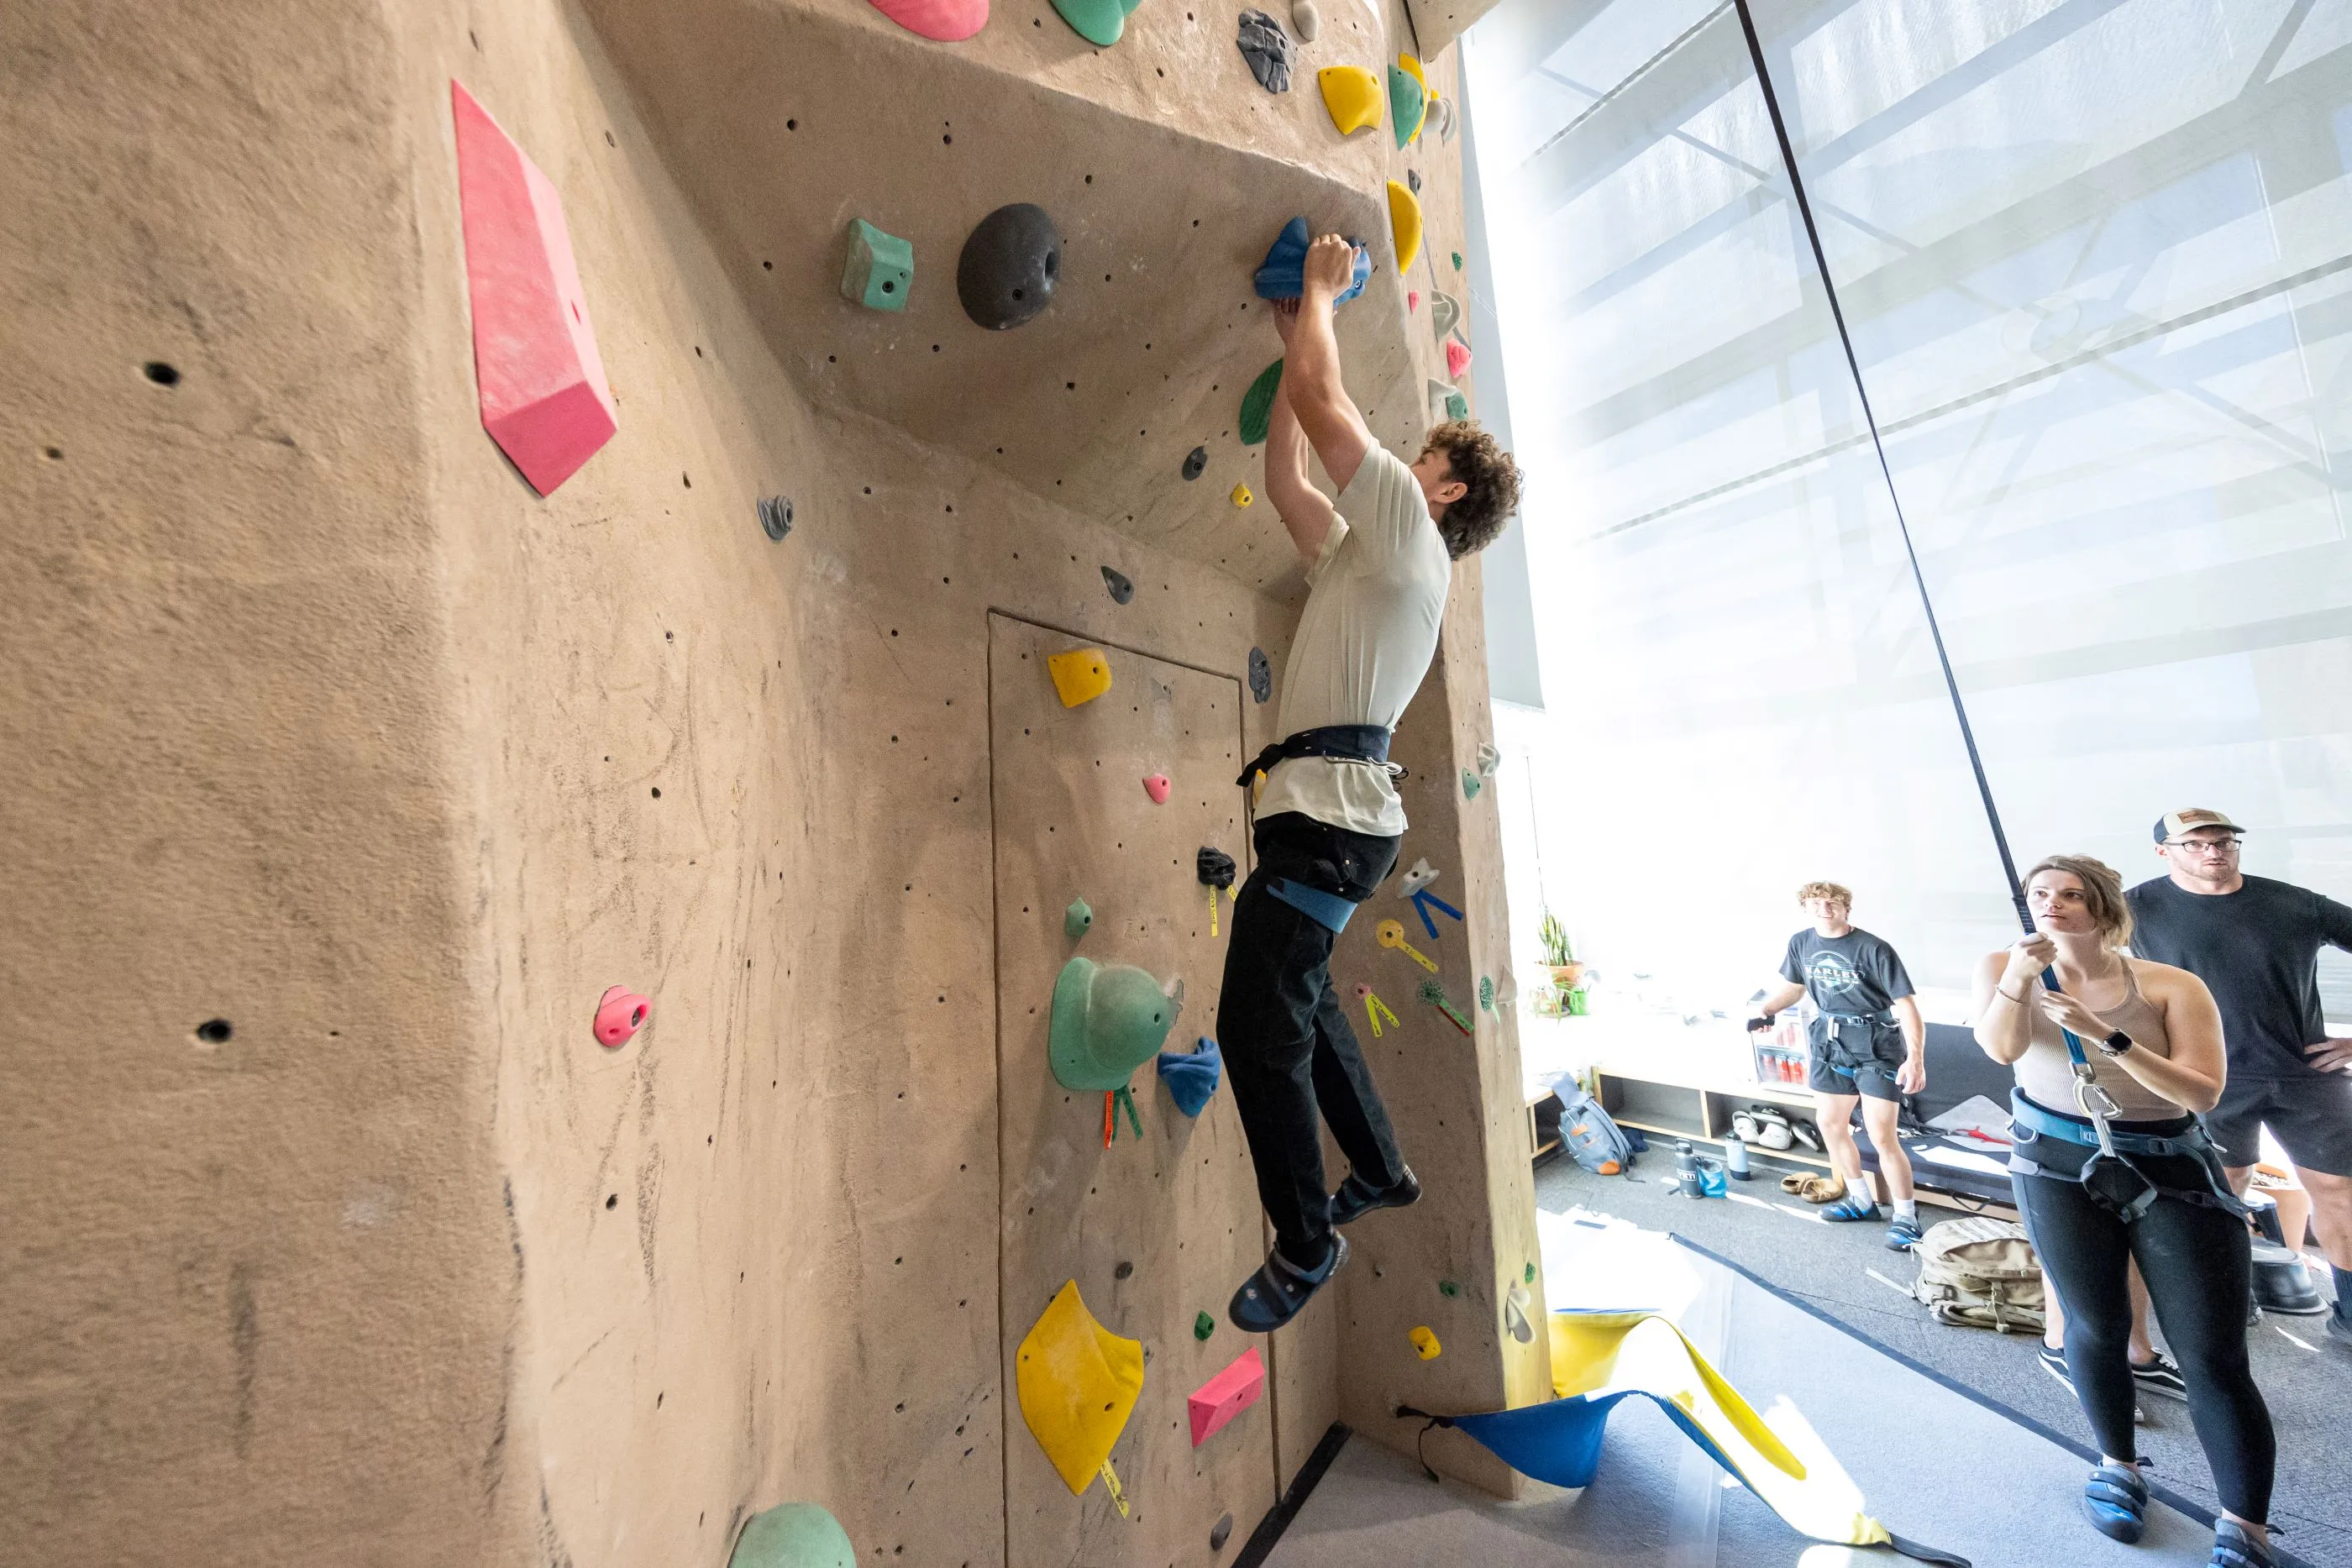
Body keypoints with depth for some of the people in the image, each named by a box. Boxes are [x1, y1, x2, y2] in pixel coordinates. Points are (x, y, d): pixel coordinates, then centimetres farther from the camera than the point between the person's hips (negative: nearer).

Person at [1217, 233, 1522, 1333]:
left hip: (1326, 816, -10)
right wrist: (1296, 330, 34)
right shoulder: (1367, 551, 24)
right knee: (1298, 998, 22)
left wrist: (1319, 288, 18)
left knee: (1259, 1025, -5)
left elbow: (1321, 395, -1)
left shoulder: (1409, 531, 0)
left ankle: (1305, 1244, 15)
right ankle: (1379, 1170, 39)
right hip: (1325, 815, 10)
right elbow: (1285, 479, 29)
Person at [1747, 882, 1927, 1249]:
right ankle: (1862, 1200, 34)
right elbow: (1791, 986, 12)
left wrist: (1915, 1058, -29)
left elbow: (1907, 1004, -19)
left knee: (1882, 1137, -4)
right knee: (1829, 1124, 14)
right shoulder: (1801, 942, -3)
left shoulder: (1873, 949, -19)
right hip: (1830, 1042, 6)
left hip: (1876, 1046, -6)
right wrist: (1762, 1012, -5)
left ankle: (1906, 1216, 17)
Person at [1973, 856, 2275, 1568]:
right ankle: (2118, 1468, 29)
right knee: (2097, 1329, 8)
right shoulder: (2004, 966, -5)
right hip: (2058, 1167, 0)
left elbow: (2203, 1093, -14)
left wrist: (2107, 1036, -26)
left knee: (2213, 1359, -1)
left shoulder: (2171, 986, -8)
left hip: (2172, 1171, 0)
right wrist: (2020, 976, -33)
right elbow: (2001, 1049, -19)